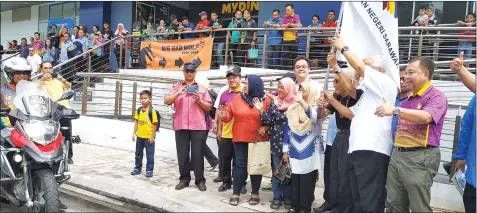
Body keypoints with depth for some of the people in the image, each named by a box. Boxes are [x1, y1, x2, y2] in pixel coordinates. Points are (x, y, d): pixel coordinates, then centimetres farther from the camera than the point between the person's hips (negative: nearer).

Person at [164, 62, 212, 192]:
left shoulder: (201, 88, 10)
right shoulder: (176, 87, 10)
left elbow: (208, 107, 8)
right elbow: (166, 101, -2)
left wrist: (199, 101, -10)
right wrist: (178, 94, -16)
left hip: (198, 126, -1)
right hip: (181, 126, 1)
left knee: (198, 154, 2)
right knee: (182, 155, 5)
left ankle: (200, 180, 10)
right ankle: (184, 179, 17)